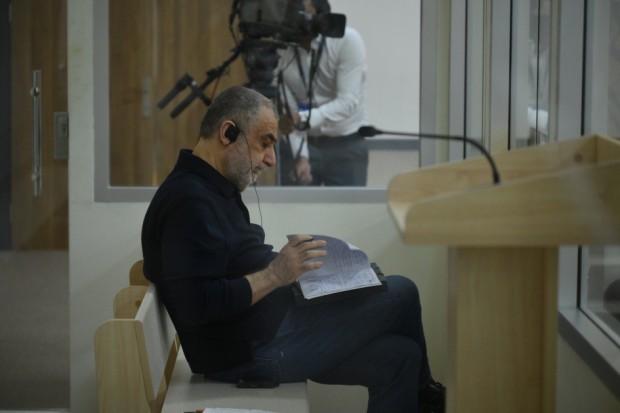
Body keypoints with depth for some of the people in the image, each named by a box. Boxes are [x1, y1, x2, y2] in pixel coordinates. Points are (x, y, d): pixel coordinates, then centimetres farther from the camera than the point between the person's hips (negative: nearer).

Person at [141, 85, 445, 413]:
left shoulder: (208, 189, 12)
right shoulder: (190, 202, -22)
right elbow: (195, 304, -29)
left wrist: (290, 266, 4)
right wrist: (274, 275, -25)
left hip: (265, 332, 11)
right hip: (251, 354, -11)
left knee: (398, 355, 3)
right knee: (401, 294, -2)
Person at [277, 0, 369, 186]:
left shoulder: (347, 40, -17)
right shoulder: (280, 51, -7)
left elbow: (348, 102, -24)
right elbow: (289, 114, -8)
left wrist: (304, 119, -37)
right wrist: (301, 156, -22)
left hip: (345, 146, -3)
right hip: (305, 144, 3)